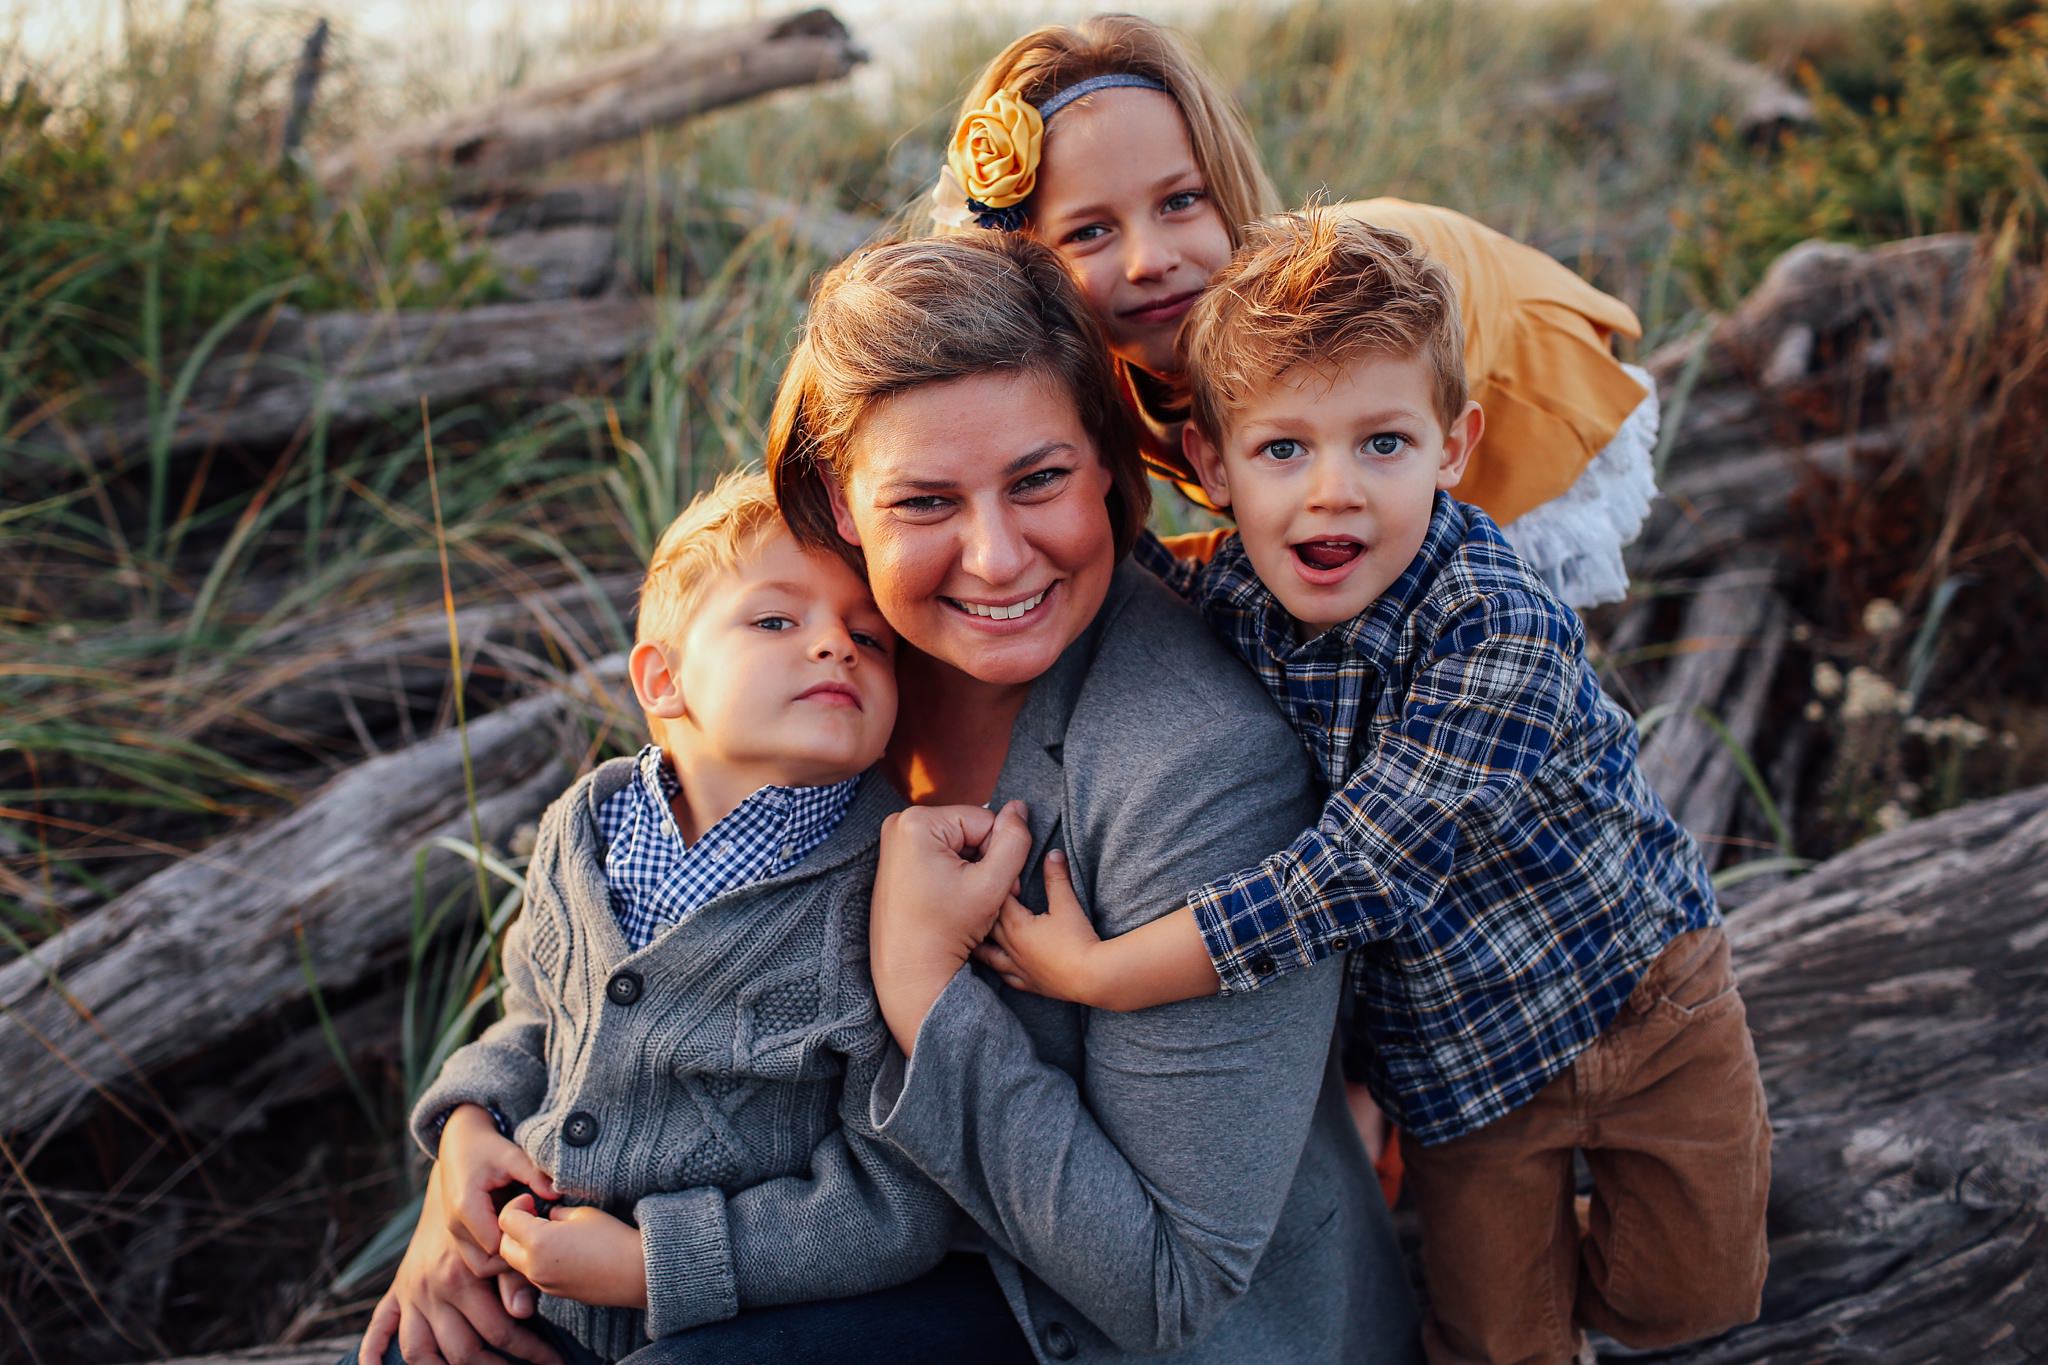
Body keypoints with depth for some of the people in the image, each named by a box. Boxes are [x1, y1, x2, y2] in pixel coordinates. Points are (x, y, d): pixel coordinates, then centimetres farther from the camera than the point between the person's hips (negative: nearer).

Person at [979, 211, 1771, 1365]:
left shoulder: (1501, 633, -33)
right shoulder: (1217, 609, -17)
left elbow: (1359, 871, -37)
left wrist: (1101, 973, -33)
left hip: (1633, 987, -3)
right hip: (1453, 1054, 3)